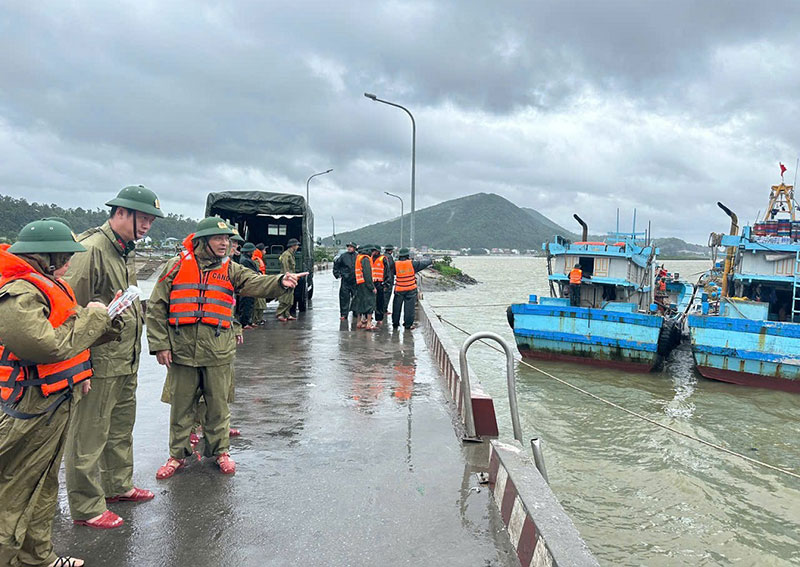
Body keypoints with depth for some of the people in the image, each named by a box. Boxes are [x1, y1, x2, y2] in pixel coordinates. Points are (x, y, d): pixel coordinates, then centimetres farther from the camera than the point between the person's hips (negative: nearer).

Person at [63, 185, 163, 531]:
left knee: (121, 428, 22)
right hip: (99, 364, -10)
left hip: (126, 362, 10)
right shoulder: (92, 249, -19)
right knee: (89, 436, 4)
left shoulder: (127, 252, 12)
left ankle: (119, 485, 39)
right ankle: (86, 507, 17)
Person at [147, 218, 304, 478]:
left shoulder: (230, 270, 5)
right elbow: (156, 307, 2)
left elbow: (256, 283, -13)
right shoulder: (177, 266, 1)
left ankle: (220, 450, 29)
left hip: (218, 351, 1)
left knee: (218, 404, 11)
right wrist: (160, 345, -3)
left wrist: (280, 282, -34)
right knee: (181, 405, 11)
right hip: (181, 349, -1)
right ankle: (178, 454, 28)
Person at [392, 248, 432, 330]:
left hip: (399, 290, 1)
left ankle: (395, 323, 17)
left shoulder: (396, 265, -5)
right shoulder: (412, 263, -5)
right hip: (410, 290, -1)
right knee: (409, 307, 5)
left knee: (397, 307, 11)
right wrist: (430, 261, 25)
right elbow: (422, 263, 8)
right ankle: (408, 324, 8)